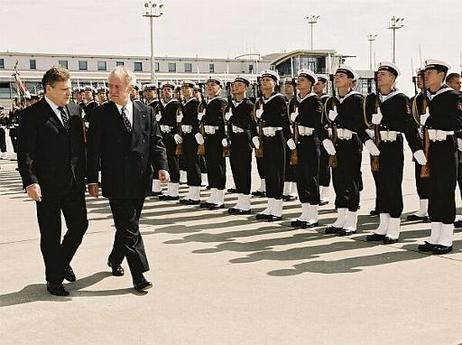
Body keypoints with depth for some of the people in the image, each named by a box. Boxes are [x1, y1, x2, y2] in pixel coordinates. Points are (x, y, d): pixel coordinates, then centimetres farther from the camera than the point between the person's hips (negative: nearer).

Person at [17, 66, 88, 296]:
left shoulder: (74, 110, 8)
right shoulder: (32, 115, -9)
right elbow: (25, 153, -12)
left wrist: (84, 175, 10)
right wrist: (30, 181, -21)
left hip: (75, 182, 5)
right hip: (48, 186, -5)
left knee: (80, 225, 11)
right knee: (51, 234, 5)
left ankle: (62, 262, 37)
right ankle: (54, 279, 21)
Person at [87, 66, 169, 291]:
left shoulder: (146, 112, 7)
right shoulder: (101, 114, -2)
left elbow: (156, 142, 7)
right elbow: (93, 149, -2)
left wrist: (161, 166, -7)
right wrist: (92, 179, -6)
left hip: (139, 182, 4)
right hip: (116, 182, -4)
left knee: (127, 225, 15)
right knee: (129, 228, -6)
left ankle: (115, 259, 38)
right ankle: (138, 275, -3)